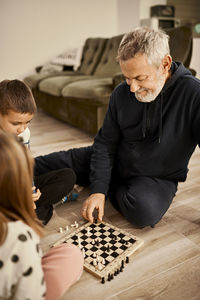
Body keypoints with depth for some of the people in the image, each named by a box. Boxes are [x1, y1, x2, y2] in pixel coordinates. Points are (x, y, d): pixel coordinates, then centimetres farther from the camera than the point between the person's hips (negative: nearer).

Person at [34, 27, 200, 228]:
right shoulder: (121, 93, -12)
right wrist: (98, 189, -16)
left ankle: (113, 190, 0)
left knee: (144, 210, -32)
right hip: (116, 162, 3)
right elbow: (105, 143, -7)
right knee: (62, 161, 2)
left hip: (158, 178, -3)